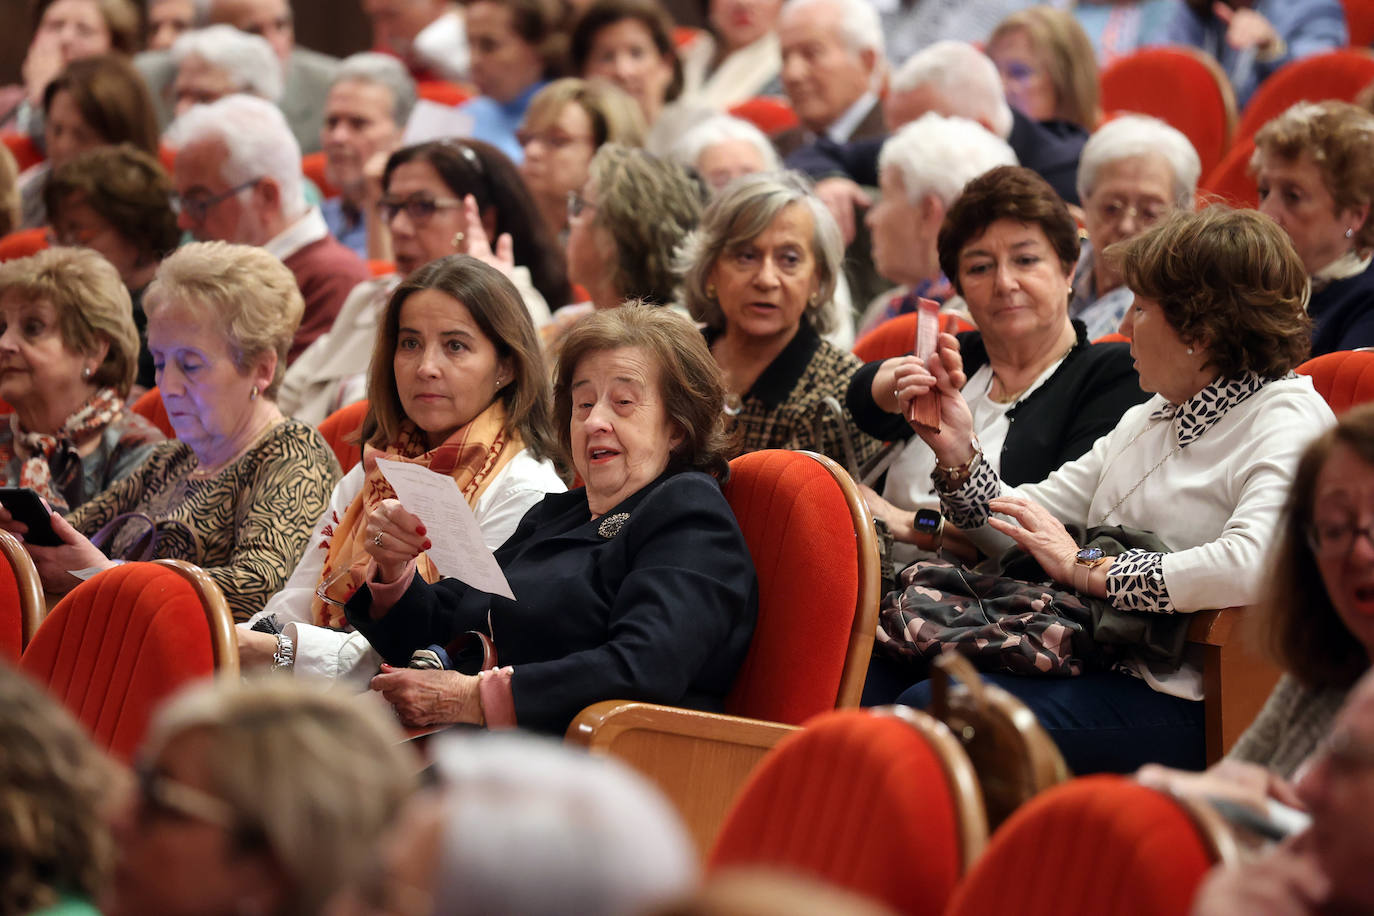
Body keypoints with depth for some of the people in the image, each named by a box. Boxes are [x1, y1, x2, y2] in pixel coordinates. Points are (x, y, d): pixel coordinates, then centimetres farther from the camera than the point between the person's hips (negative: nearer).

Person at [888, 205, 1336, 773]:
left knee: (931, 707, -25)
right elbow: (1025, 532, 21)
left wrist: (1087, 568, -17)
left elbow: (1252, 565, -29)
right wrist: (958, 455, 3)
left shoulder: (1287, 423, -9)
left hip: (1182, 705, -8)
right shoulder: (1151, 418, 21)